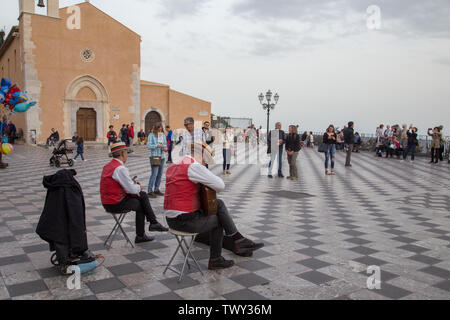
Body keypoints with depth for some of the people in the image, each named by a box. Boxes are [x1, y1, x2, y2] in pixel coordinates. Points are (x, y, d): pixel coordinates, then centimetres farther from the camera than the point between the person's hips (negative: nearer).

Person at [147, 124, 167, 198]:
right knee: (154, 174, -11)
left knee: (160, 174, 7)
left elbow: (165, 144, 17)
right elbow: (149, 145, -8)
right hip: (154, 156, -6)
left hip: (162, 156, 6)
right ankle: (150, 191, -7)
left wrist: (164, 147, -5)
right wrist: (157, 145, -18)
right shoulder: (151, 135, -1)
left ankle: (156, 189, 18)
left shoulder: (163, 135, 13)